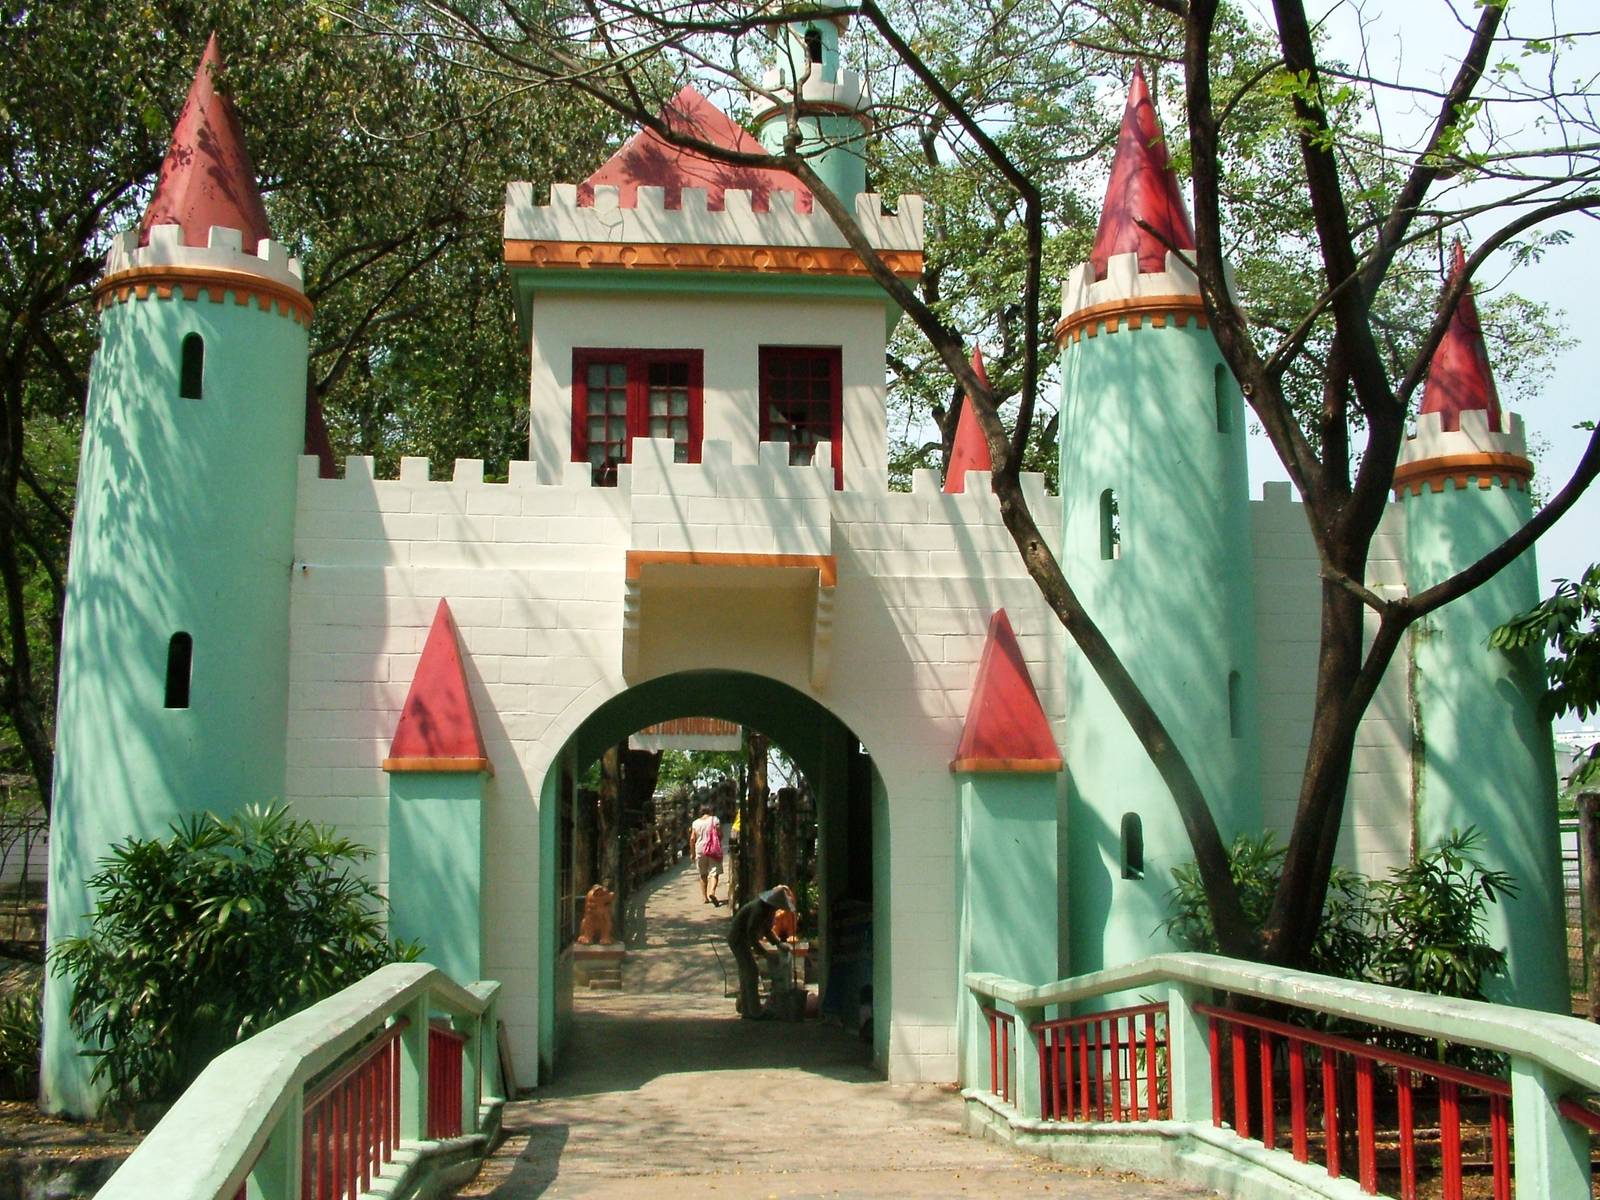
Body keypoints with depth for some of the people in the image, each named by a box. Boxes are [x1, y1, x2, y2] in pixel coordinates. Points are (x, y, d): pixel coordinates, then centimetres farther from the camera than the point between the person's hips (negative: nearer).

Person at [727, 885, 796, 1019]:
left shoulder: (769, 908, 2)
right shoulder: (759, 908, -28)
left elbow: (767, 930, 12)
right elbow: (751, 933, -28)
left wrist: (778, 943, 0)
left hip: (743, 939, 10)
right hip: (739, 939, -10)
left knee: (746, 973, 16)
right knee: (751, 972, -9)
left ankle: (746, 1009, 26)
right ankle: (755, 1012, -7)